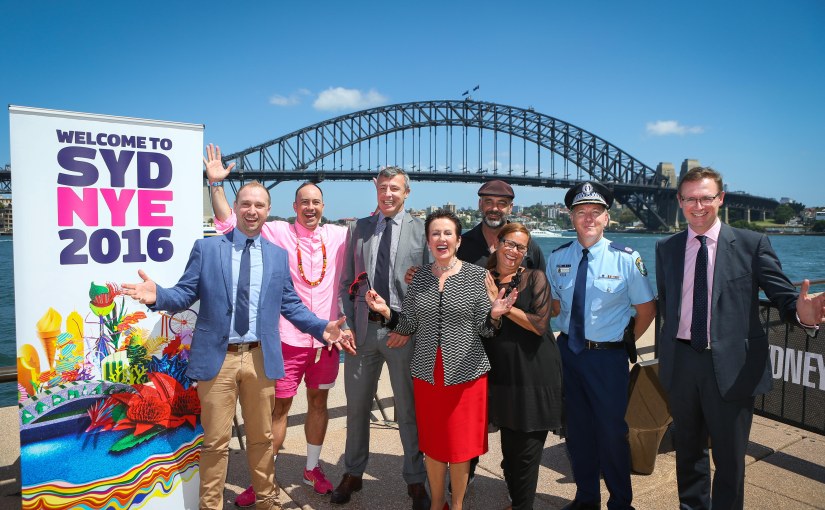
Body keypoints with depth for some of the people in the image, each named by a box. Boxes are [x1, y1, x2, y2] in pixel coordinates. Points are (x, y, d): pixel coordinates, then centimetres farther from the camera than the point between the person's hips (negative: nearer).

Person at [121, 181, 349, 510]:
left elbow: (290, 304, 11)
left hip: (260, 358, 2)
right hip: (217, 357, -2)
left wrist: (321, 327, -2)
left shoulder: (278, 255, 10)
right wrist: (158, 295, -21)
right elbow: (185, 295, 0)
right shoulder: (206, 248, 3)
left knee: (262, 437, 16)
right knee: (215, 441, 8)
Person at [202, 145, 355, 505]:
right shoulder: (277, 232, -3)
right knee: (279, 406, 6)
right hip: (288, 338, -3)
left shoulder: (339, 236, 4)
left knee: (318, 401, 16)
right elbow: (229, 223, -6)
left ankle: (312, 467, 35)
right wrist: (216, 184, -12)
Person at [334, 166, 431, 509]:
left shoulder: (422, 230, 0)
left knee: (409, 409, 8)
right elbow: (346, 283, 9)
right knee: (356, 406, 14)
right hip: (363, 328, 3)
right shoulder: (358, 229, 9)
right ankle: (353, 473, 33)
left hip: (403, 329, -3)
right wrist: (346, 325, 0)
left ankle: (415, 481, 26)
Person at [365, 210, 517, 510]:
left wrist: (494, 315, -25)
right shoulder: (419, 277, 3)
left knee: (461, 445, 10)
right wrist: (386, 311, -9)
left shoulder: (477, 276, -5)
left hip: (465, 372, -2)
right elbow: (410, 326, 7)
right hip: (427, 373, 3)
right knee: (432, 444, 15)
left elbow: (484, 330, -5)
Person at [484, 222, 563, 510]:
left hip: (535, 375, -3)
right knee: (509, 449, 14)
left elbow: (540, 324, -12)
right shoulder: (482, 280, 7)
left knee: (527, 452, 3)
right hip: (501, 376, 3)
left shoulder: (535, 278, -2)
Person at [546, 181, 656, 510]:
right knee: (577, 428, 15)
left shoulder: (627, 258, -9)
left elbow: (647, 309, -1)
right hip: (568, 351, 4)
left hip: (608, 356, -3)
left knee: (612, 430, 6)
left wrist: (625, 343, 0)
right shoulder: (558, 258, 1)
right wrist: (567, 334, 0)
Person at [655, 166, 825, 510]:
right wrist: (667, 354, 6)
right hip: (681, 362, 3)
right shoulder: (666, 248, 5)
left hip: (731, 366, -3)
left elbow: (782, 293, -11)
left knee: (730, 456, 11)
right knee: (688, 450, 21)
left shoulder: (752, 244, -5)